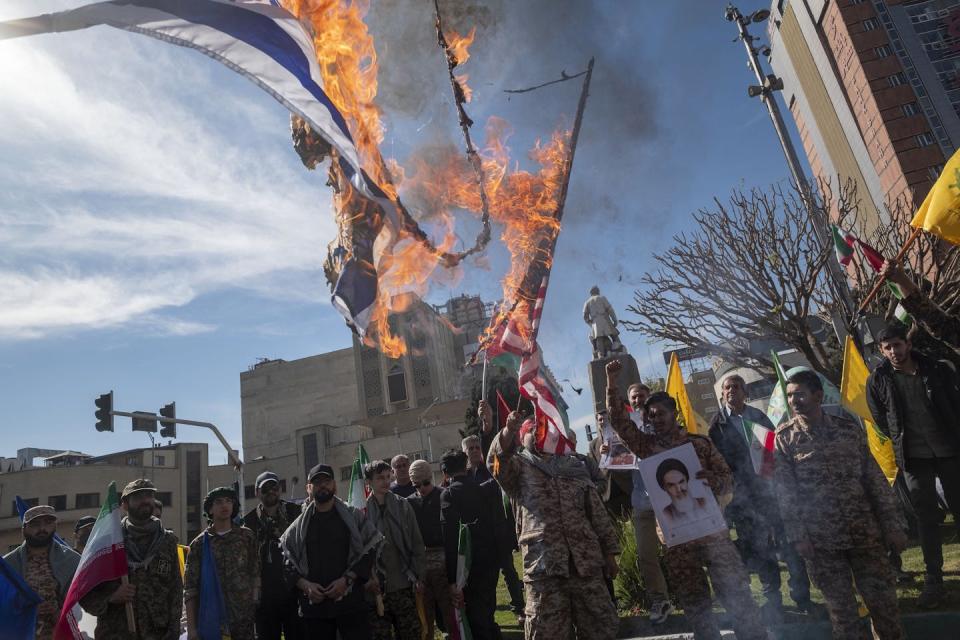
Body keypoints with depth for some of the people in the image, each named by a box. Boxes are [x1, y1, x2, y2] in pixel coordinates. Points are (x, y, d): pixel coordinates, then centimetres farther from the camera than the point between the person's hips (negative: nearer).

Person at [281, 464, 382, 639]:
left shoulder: (354, 516, 4)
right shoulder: (298, 526, 11)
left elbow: (370, 551, 0)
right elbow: (287, 562, 9)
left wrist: (347, 579, -11)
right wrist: (305, 585, -7)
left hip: (350, 601, -2)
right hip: (313, 605, 2)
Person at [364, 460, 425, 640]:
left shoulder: (403, 506, 4)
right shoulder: (363, 510, -3)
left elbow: (416, 543, 6)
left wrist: (418, 576, 2)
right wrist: (367, 578, -12)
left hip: (404, 585, 2)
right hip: (376, 587, -2)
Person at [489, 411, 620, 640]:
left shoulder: (574, 465, 17)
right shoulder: (518, 466, 10)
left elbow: (597, 511, 17)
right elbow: (500, 455, -15)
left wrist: (609, 551, 12)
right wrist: (509, 429, -33)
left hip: (587, 560, 3)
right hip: (543, 563, -3)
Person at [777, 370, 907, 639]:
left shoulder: (849, 429, 2)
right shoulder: (784, 438, -4)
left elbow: (875, 479, 4)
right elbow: (785, 492, -6)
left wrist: (893, 525, 1)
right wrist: (798, 536, -10)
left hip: (865, 532, 2)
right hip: (820, 540, -2)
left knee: (883, 598, 9)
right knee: (840, 606, 8)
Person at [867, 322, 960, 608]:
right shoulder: (878, 380, -1)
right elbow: (880, 419, 7)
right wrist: (904, 442, 5)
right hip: (913, 457, 0)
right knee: (926, 518, 4)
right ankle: (933, 580, 11)